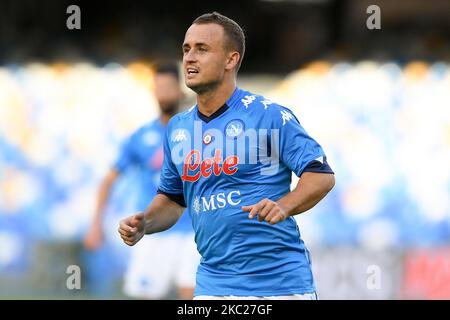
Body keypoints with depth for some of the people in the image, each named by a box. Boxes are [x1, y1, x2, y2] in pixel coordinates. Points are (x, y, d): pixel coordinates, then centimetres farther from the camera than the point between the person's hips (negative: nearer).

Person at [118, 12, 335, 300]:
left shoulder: (269, 115, -7)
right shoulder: (178, 128, 10)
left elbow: (322, 175, -9)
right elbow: (173, 198, 22)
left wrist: (283, 207, -27)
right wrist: (144, 224, 1)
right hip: (213, 284, 5)